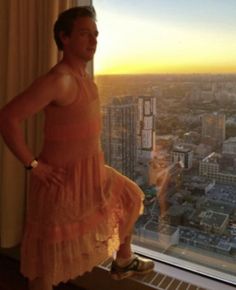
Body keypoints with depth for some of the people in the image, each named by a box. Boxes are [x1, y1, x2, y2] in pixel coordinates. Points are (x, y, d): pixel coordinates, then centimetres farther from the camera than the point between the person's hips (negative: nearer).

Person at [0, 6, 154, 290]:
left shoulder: (82, 76, 6)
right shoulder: (58, 79, -24)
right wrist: (33, 165, -23)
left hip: (91, 172, 10)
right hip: (62, 179, -9)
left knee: (130, 198, 25)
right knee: (49, 259, 6)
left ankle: (124, 261, 45)